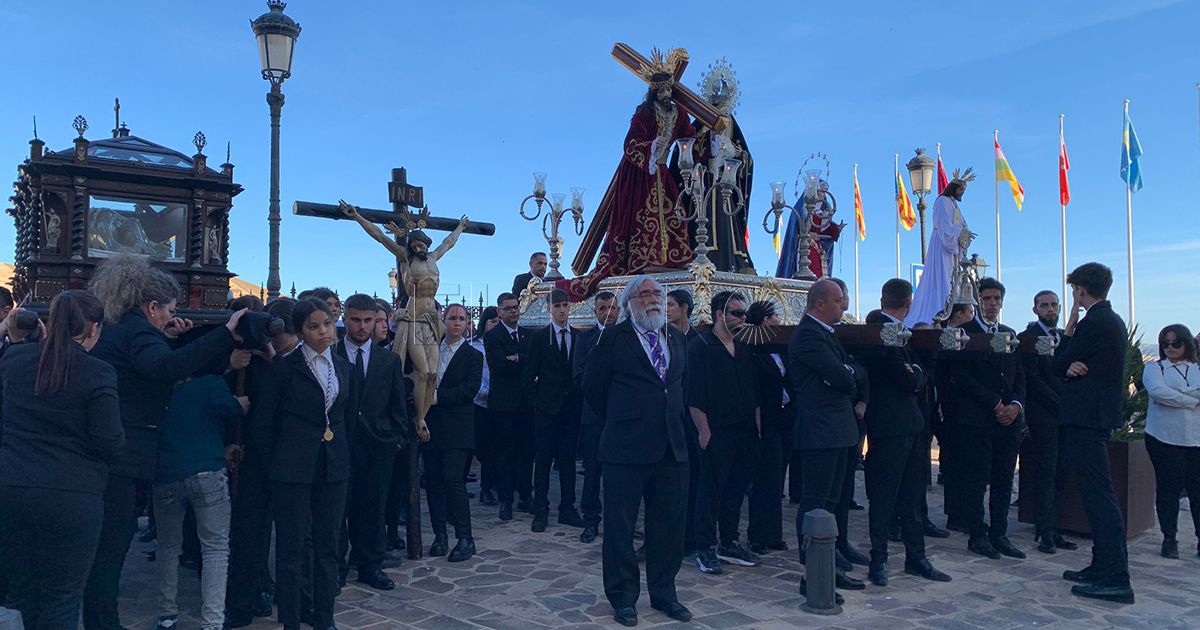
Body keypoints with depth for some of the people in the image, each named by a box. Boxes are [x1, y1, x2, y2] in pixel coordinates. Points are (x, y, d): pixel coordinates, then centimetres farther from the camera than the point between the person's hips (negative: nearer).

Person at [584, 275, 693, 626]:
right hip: (627, 448, -5)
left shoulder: (676, 338, 11)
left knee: (669, 526, 12)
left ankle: (663, 593, 27)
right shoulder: (614, 339, -4)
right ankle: (623, 598, 19)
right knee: (620, 526, 5)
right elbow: (592, 386, 3)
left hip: (671, 447, 5)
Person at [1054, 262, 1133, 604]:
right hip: (1100, 415, 10)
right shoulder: (1113, 320, 16)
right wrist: (1072, 366, -6)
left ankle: (1115, 579, -8)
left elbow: (1059, 364, -8)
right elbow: (1067, 363, 15)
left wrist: (1070, 324, 1)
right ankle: (1103, 567, 21)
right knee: (1097, 493, 14)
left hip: (1085, 418, -10)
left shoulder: (1094, 323, -15)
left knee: (1099, 494, -9)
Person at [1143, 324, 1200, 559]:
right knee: (1168, 488, 2)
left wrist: (1174, 395, -11)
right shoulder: (1154, 368, 7)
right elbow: (1157, 391, -12)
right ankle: (1169, 540, 11)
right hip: (1164, 439, -2)